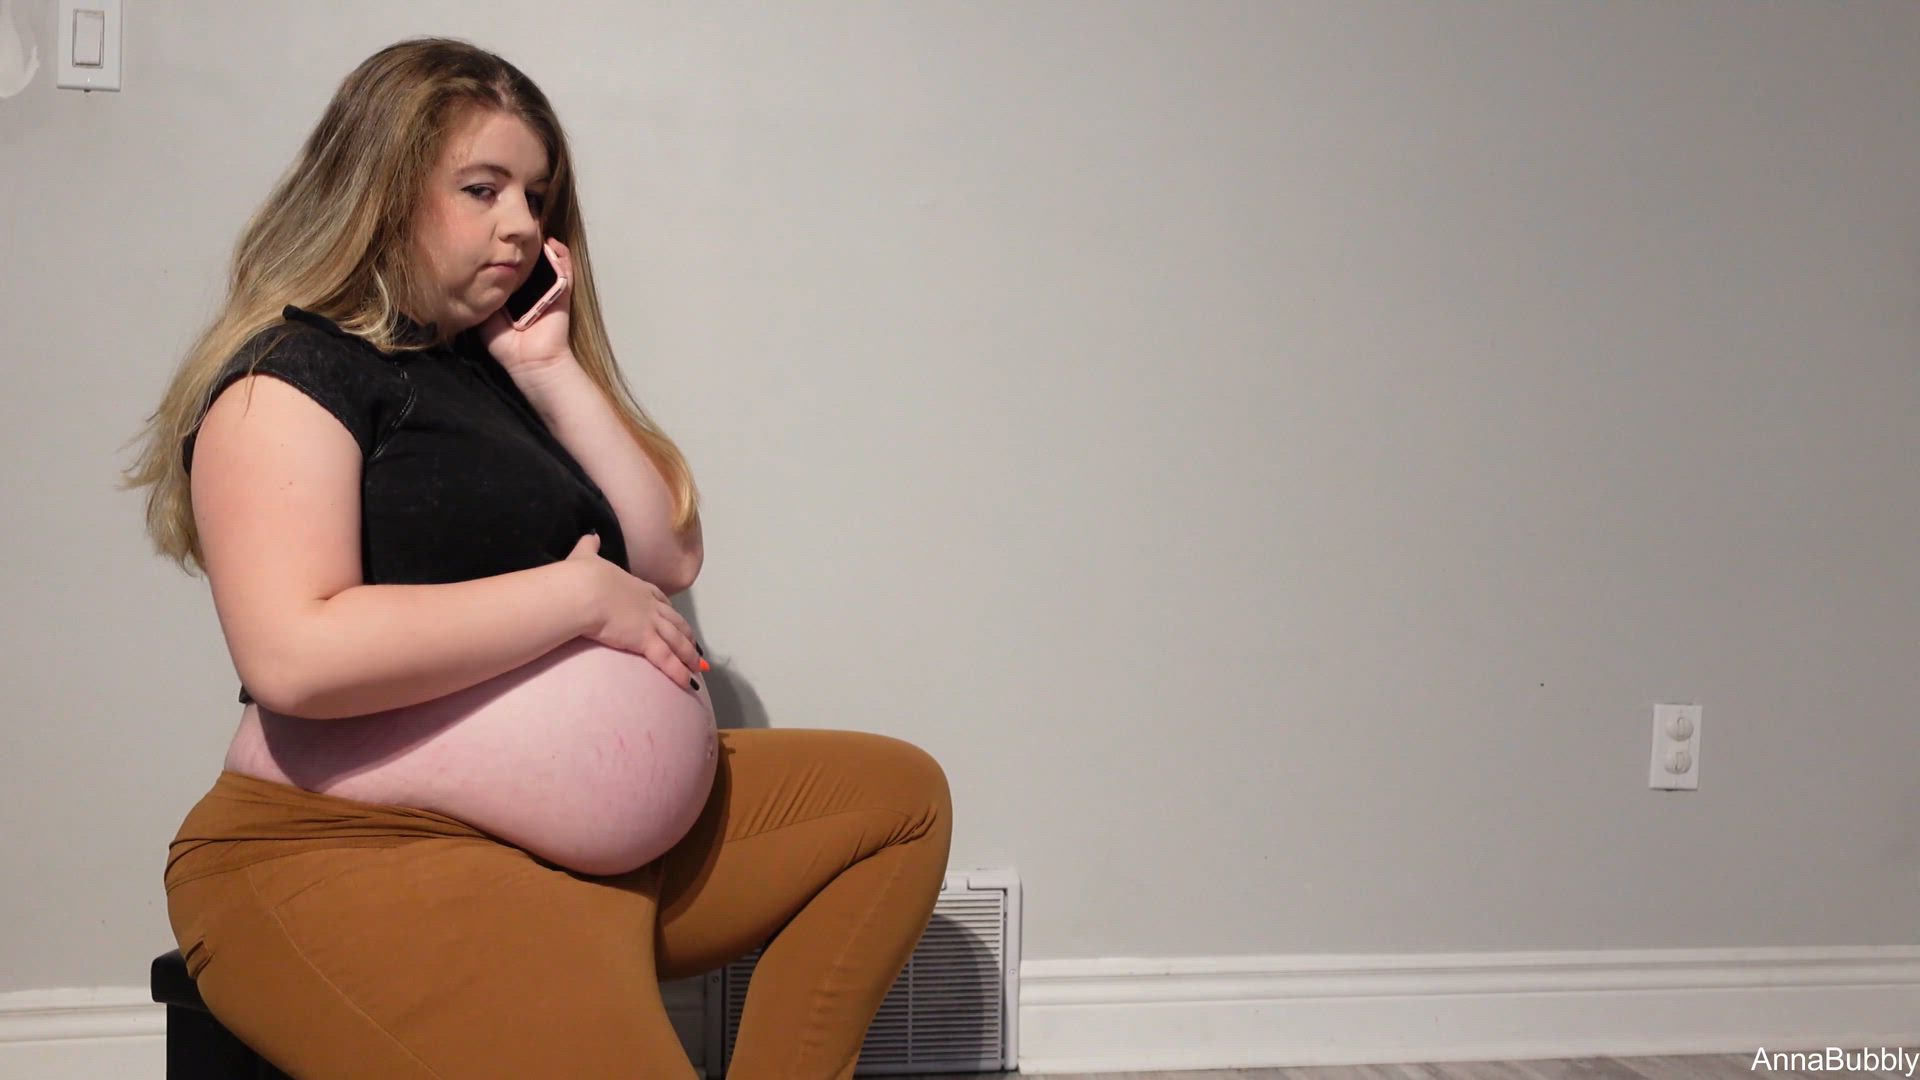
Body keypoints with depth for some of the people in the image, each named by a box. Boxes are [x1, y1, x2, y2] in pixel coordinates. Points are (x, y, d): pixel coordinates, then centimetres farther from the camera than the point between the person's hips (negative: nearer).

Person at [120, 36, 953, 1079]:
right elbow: (295, 657, -22)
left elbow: (669, 556, 13)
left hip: (593, 821, 9)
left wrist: (555, 372, 4)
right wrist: (582, 594, -16)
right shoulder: (292, 375, -6)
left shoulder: (496, 364, 16)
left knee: (897, 795, 6)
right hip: (353, 848, -9)